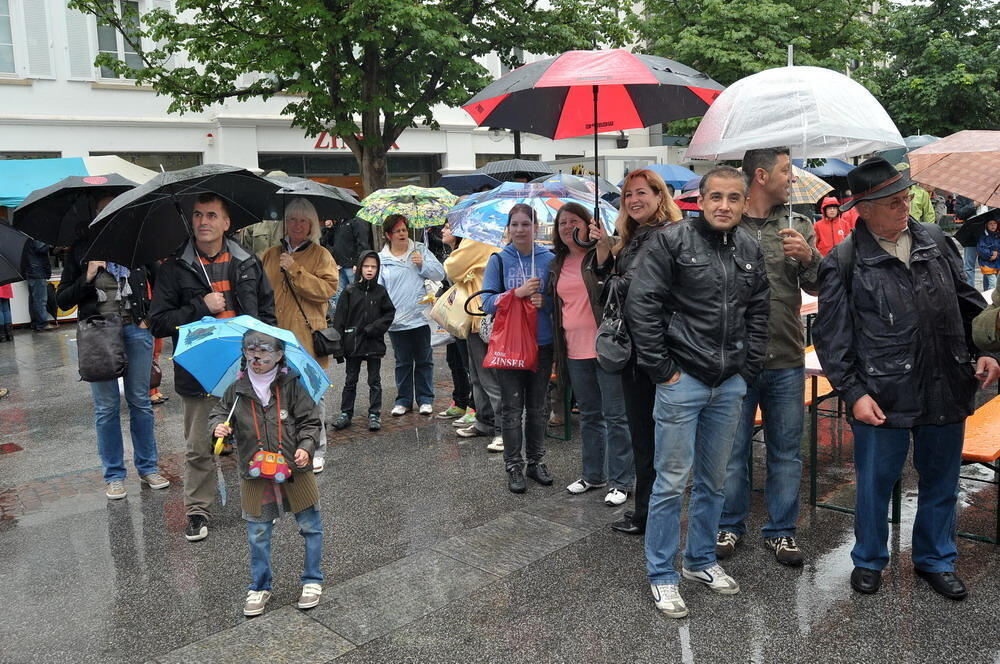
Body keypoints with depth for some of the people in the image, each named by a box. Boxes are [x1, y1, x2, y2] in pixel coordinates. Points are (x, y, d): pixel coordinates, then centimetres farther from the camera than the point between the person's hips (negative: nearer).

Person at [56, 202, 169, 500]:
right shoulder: (81, 249, 3)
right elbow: (62, 300, 3)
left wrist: (151, 317, 1)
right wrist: (87, 277, -13)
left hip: (136, 330, 1)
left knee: (140, 401, 8)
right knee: (106, 406, 5)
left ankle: (148, 467, 21)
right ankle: (113, 475, 16)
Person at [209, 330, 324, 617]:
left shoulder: (291, 386, -7)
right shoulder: (237, 390, -2)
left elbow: (310, 420, -4)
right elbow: (219, 411, 10)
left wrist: (306, 447, -18)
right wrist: (218, 426, -13)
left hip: (294, 472, -1)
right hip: (255, 477, 2)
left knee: (310, 526, 9)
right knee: (257, 533, 11)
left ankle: (312, 581, 28)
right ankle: (259, 587, 29)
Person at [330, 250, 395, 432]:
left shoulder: (381, 291, 0)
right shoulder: (349, 291, -2)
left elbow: (390, 313, 1)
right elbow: (340, 318, -4)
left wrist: (373, 329, -13)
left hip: (375, 343, 0)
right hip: (353, 343, 0)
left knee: (375, 381, 7)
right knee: (350, 381, 11)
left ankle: (374, 414, 15)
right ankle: (346, 413, 20)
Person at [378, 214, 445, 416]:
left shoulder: (420, 250, 5)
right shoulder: (381, 259, 3)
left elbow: (440, 274, 2)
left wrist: (423, 264, -13)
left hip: (421, 317, 0)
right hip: (396, 321, 0)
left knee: (424, 361, 9)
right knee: (403, 362, 10)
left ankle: (425, 399, 20)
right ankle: (403, 400, 21)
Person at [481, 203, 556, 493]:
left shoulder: (549, 259, 2)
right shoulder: (499, 260, -2)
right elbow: (487, 301, -7)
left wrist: (544, 301, -16)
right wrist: (519, 292, -20)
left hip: (542, 343, 2)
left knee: (537, 406, 12)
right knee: (512, 408, 3)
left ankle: (536, 461, 25)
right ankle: (514, 466, 13)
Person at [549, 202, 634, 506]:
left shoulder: (600, 255, -5)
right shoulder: (558, 265, 13)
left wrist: (604, 247, -45)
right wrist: (559, 349, 19)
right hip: (575, 351, 7)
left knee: (616, 416, 0)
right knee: (589, 415, 17)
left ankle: (621, 481, 9)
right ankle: (592, 474, 30)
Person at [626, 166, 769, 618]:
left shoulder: (750, 250, 9)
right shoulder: (672, 240, -8)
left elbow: (759, 314, 15)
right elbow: (641, 305, -12)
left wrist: (748, 371, 7)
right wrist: (661, 368, -12)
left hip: (730, 384, 6)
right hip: (683, 378, -5)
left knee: (714, 479, 16)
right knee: (672, 480, 0)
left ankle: (701, 561, 33)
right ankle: (662, 576, 14)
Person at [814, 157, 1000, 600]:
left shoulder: (935, 242, 7)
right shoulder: (844, 262, -7)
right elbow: (832, 335, -6)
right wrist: (853, 393, -11)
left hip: (946, 390, 4)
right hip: (882, 396, -4)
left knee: (941, 481, 17)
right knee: (875, 482, 9)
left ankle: (935, 559, 37)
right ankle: (869, 560, 31)